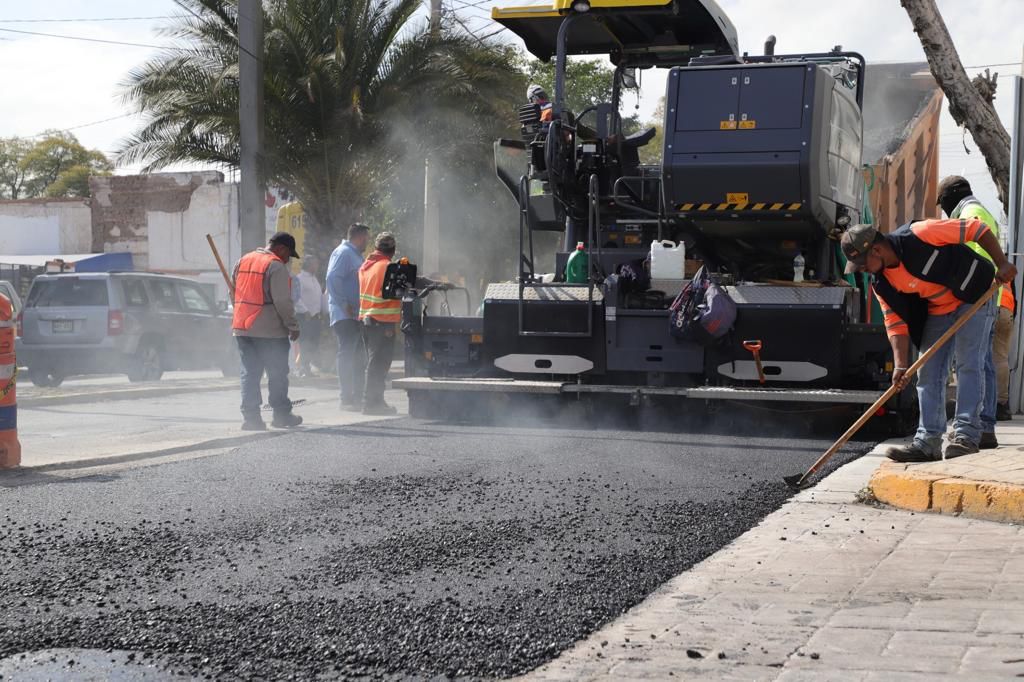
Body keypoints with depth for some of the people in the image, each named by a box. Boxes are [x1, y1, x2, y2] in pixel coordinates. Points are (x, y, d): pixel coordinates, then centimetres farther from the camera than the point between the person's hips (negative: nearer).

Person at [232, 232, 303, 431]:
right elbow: (282, 301, -16)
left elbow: (235, 293, 19)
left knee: (249, 373, 8)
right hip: (269, 330, -7)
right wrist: (293, 325, -8)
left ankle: (250, 416, 4)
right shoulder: (276, 266, -11)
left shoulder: (243, 261, 14)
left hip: (242, 328, 7)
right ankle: (281, 415, 11)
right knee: (277, 374, 5)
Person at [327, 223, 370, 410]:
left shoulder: (356, 255, 21)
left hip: (357, 315, 10)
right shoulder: (343, 253, -10)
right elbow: (332, 278, -20)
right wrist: (344, 305, -21)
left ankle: (357, 397, 17)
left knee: (359, 357, 11)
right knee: (347, 354, -9)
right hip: (344, 315, -10)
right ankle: (347, 399, -9)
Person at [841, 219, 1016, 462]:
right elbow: (895, 322, -7)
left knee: (968, 365, -14)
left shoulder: (919, 235, -29)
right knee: (929, 373, 1)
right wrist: (900, 364, -18)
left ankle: (966, 436, -13)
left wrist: (1002, 264, -22)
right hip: (937, 312, 7)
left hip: (973, 297, -7)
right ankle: (928, 441, 3)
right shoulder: (882, 284, -9)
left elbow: (976, 228, -22)